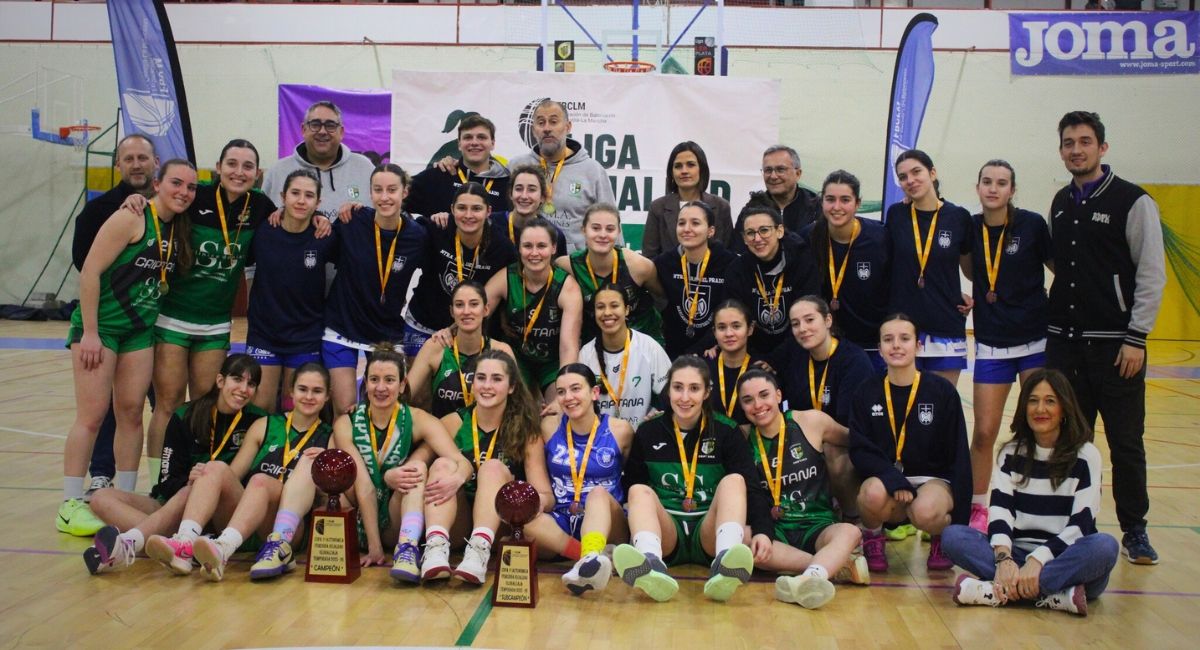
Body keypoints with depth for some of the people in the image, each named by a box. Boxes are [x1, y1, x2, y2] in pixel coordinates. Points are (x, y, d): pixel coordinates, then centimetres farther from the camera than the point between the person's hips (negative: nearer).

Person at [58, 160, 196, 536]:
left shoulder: (179, 230, 6)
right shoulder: (132, 218, -14)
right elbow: (90, 271, -17)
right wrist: (89, 332, -18)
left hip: (140, 331, 6)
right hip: (100, 325, -6)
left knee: (132, 412, 6)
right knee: (92, 414, -6)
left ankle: (125, 499, 15)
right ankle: (70, 506, 2)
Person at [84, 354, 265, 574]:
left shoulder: (257, 421, -1)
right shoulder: (185, 417, 1)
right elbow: (168, 482, -2)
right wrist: (189, 479, -24)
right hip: (172, 503, 3)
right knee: (103, 499, -20)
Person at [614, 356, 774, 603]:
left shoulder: (726, 432, 4)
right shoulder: (648, 432, 9)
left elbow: (752, 486, -7)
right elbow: (630, 485, 6)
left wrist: (762, 530, -25)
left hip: (710, 533, 0)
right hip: (666, 531, 1)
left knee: (734, 480, -25)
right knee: (640, 490, -27)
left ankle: (725, 563, -53)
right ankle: (652, 566, -58)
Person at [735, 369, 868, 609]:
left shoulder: (811, 422, 2)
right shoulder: (743, 437, 5)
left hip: (816, 527, 0)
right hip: (773, 531, 1)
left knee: (849, 532, -33)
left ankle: (809, 579, -62)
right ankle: (837, 566, -34)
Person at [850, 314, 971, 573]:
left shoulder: (942, 391, -4)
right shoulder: (867, 394, 0)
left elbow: (958, 455, -1)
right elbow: (859, 450, -5)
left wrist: (959, 519, -6)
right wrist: (894, 480, -24)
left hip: (934, 479, -1)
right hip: (885, 477, 1)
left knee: (925, 512, -35)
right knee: (874, 493, -35)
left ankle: (942, 536, 3)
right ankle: (871, 538, 0)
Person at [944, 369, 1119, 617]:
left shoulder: (1085, 456, -1)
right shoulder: (1011, 453, 7)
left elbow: (1081, 523, -10)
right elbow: (999, 509, -5)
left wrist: (1038, 561, -25)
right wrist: (1003, 559, -25)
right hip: (1018, 553, 2)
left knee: (1105, 546, -35)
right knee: (953, 536, -22)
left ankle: (998, 591, -34)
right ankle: (1050, 595, -33)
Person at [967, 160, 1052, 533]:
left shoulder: (1032, 224, -7)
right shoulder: (971, 227, -1)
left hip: (1037, 343, -2)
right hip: (991, 345, 2)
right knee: (983, 432, 2)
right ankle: (977, 509, 18)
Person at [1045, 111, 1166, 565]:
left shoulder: (1132, 201, -5)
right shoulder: (1061, 203, 12)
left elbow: (1152, 275, -8)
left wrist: (1136, 338, -13)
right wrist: (1054, 315, 11)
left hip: (1115, 343, -5)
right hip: (1063, 340, 5)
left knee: (1126, 442, 2)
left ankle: (1134, 531, 15)